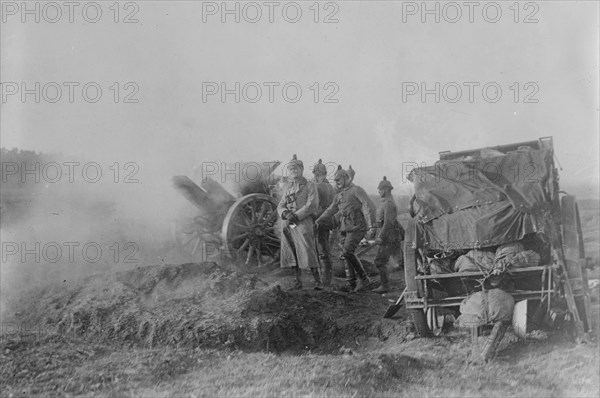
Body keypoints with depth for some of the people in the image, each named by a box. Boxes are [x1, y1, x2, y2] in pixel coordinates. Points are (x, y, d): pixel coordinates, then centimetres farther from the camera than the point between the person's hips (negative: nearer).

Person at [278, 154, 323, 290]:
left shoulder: (309, 185, 2)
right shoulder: (287, 187, 17)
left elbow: (312, 205, -9)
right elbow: (280, 206, 12)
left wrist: (296, 216, -16)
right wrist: (286, 214, -12)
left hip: (303, 223, -5)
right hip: (287, 225, 6)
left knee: (307, 252, -10)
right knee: (291, 253, 5)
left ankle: (318, 281, -2)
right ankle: (298, 282, 13)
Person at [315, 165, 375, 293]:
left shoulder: (356, 190, -3)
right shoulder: (339, 195, 20)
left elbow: (367, 206, -13)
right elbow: (330, 210, 20)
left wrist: (370, 224, -25)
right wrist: (318, 221, 7)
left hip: (356, 227, -8)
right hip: (344, 228, 8)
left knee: (347, 252, -19)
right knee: (346, 255, 3)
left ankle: (364, 278, -9)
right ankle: (351, 285, 9)